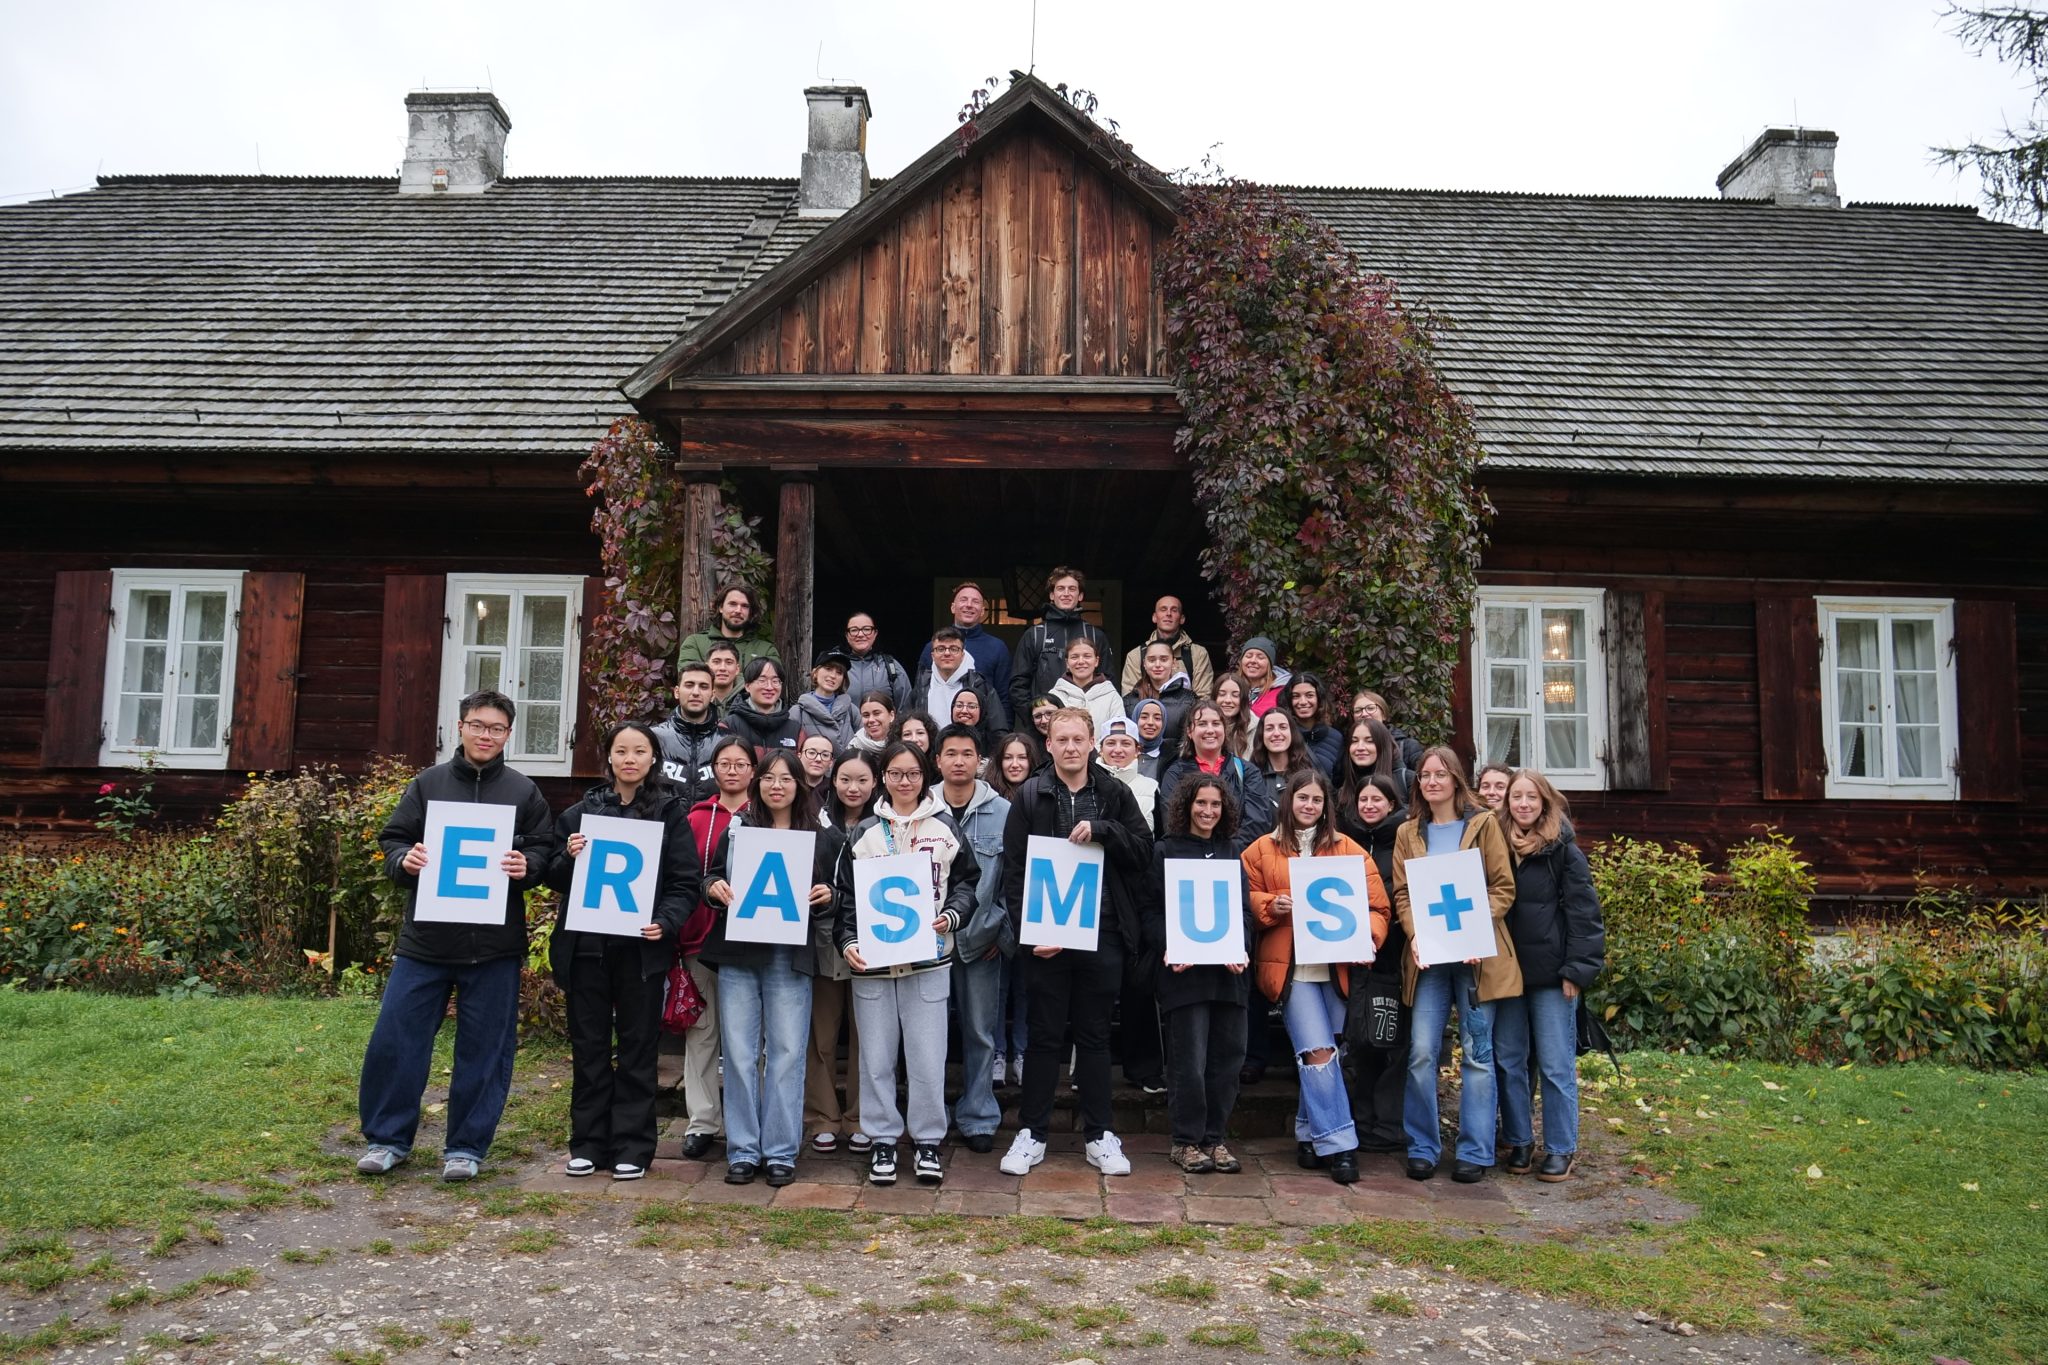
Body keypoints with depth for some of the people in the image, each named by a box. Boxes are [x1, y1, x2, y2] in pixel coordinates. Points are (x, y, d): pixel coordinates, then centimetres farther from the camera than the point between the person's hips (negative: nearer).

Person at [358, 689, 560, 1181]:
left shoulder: (524, 792, 6)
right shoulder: (428, 783, 7)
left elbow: (544, 850, 5)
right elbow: (392, 840, 8)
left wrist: (527, 866, -16)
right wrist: (404, 860, -13)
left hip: (494, 945, -1)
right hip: (425, 938, 1)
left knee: (484, 1049, 6)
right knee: (395, 1039, 3)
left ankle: (466, 1146, 20)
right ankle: (387, 1138, 21)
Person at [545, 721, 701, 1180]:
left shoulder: (672, 813, 1)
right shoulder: (582, 811, 8)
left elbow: (685, 883, -1)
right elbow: (556, 879, 11)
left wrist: (666, 922, -18)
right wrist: (569, 858, -10)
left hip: (641, 948, -2)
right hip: (586, 946, 2)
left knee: (638, 1047, 6)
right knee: (589, 1047, 10)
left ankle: (632, 1147, 15)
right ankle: (588, 1143, 21)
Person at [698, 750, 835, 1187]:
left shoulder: (818, 837, 7)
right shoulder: (736, 829, 8)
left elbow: (829, 894, 13)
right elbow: (712, 879, 12)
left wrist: (825, 897, -9)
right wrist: (714, 889, -10)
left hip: (789, 957, 0)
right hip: (738, 954, 1)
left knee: (787, 1052, 0)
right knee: (740, 1052, 3)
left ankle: (781, 1151, 11)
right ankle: (743, 1150, 13)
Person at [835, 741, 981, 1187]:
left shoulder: (945, 828, 7)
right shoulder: (864, 832, 7)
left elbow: (967, 880, 10)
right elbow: (846, 894, 6)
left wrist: (952, 916, -7)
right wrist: (847, 941, -7)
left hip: (928, 958, -1)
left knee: (928, 1055, 1)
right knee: (876, 1055, 6)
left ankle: (927, 1140, 16)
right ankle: (882, 1139, 19)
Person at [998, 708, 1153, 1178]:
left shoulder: (1115, 794, 5)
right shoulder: (1030, 796, 2)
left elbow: (1143, 851, -1)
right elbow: (1013, 870, -1)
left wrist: (1101, 830, -15)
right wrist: (1028, 930, -10)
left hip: (1102, 934, 1)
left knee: (1095, 1036, 11)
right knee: (1044, 1037, 7)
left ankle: (1099, 1135, 21)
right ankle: (1031, 1133, 18)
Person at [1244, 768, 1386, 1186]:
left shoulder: (1348, 850, 8)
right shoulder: (1262, 850, 7)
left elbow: (1376, 904, 3)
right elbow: (1246, 898, 6)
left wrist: (1368, 937, -14)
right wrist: (1271, 906, -13)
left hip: (1337, 966, 2)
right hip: (1291, 967, -2)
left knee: (1316, 1055, 10)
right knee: (1319, 1053, -10)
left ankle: (1309, 1135, 27)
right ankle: (1338, 1145, -3)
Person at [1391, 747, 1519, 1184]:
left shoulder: (1484, 824, 4)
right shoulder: (1408, 833, 11)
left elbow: (1503, 887, 0)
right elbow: (1401, 893, 6)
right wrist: (1415, 936, -11)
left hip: (1476, 953, -2)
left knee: (1477, 1052, 2)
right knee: (1422, 1052, -2)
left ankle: (1475, 1152, 12)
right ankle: (1422, 1148, 10)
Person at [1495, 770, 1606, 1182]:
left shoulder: (1564, 850, -3)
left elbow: (1583, 912, -6)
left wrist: (1577, 969, -11)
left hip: (1551, 973, -4)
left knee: (1557, 1065, 2)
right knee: (1508, 1061, 9)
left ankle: (1561, 1149, 13)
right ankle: (1519, 1142, 21)